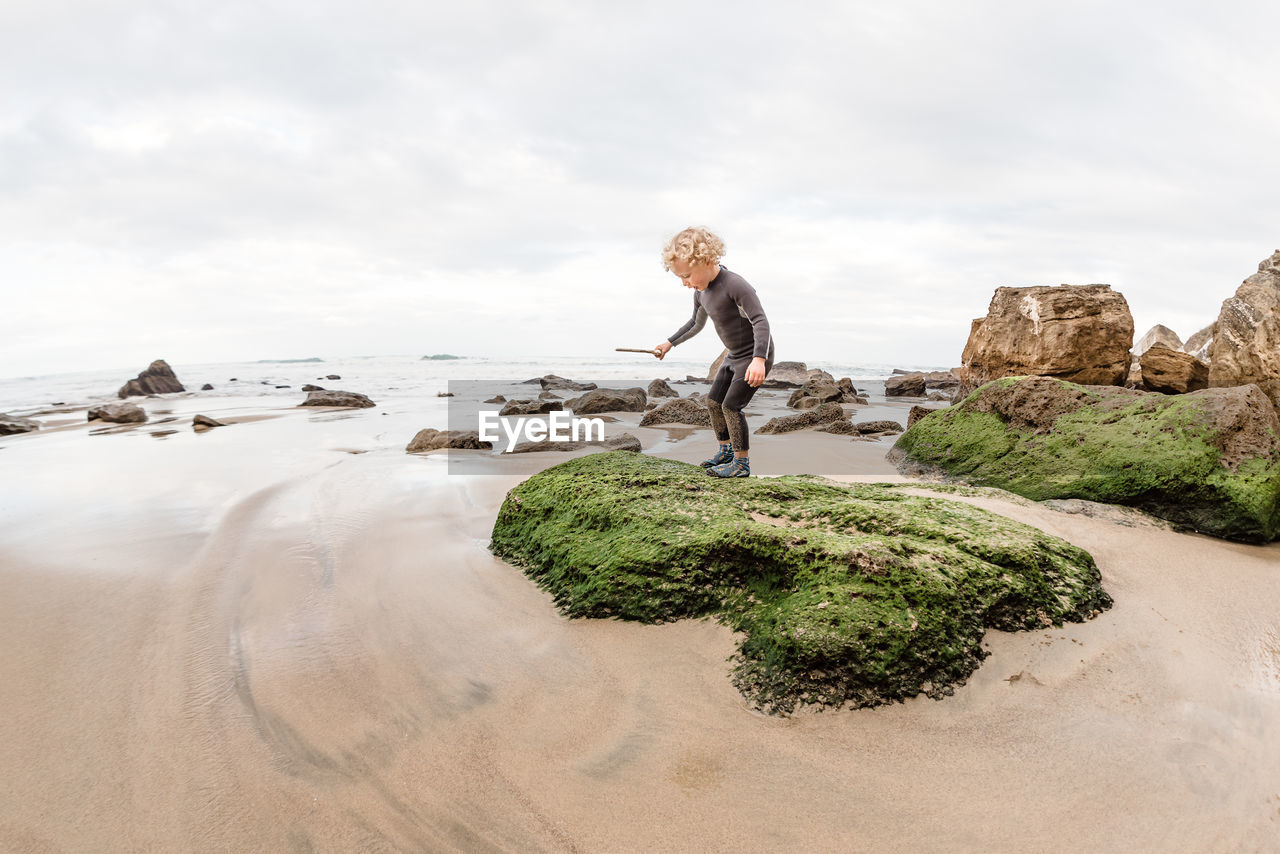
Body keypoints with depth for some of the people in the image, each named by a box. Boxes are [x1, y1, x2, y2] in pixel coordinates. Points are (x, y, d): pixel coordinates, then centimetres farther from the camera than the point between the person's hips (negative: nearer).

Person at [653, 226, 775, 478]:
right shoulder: (701, 292, 2)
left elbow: (760, 321, -30)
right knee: (713, 401, 12)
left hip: (756, 354, -9)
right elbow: (696, 323, 22)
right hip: (735, 356, 9)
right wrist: (670, 343, 22)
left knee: (731, 405, -12)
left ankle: (742, 463, 0)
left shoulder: (734, 284, -25)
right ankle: (727, 450, 30)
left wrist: (759, 359, -41)